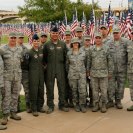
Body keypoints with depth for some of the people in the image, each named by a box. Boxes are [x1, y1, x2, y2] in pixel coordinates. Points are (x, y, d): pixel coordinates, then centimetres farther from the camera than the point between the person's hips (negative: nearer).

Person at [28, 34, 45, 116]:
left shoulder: (42, 51, 7)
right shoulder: (30, 52, -7)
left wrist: (43, 66, 10)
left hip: (41, 72, 5)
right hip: (33, 73, -5)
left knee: (41, 90, 10)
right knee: (34, 91, -3)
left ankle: (40, 106, 22)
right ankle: (34, 109, 6)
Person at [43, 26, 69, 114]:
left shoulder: (63, 44, 5)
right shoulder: (47, 45, 1)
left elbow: (66, 56, 8)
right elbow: (44, 57, 5)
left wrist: (63, 64, 3)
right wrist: (48, 64, 2)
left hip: (61, 69, 1)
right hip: (50, 69, -1)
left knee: (62, 87, 6)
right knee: (50, 88, 4)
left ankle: (62, 105, 19)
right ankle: (50, 106, 15)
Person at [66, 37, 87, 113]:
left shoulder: (83, 52, 3)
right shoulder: (69, 53, 2)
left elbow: (85, 63, 11)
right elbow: (67, 64, 13)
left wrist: (85, 71, 12)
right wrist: (69, 72, 16)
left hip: (82, 74, 0)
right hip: (72, 75, 0)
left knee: (83, 91, -6)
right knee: (74, 91, 7)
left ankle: (83, 105, 10)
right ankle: (76, 105, 22)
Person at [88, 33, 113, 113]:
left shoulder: (106, 49, 0)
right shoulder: (91, 50, 6)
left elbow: (110, 61, 2)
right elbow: (89, 61, 11)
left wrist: (110, 72, -1)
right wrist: (88, 71, 8)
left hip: (103, 73, -2)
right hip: (93, 73, 2)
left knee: (104, 90, 2)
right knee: (95, 90, 7)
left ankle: (103, 105, 15)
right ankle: (96, 105, 17)